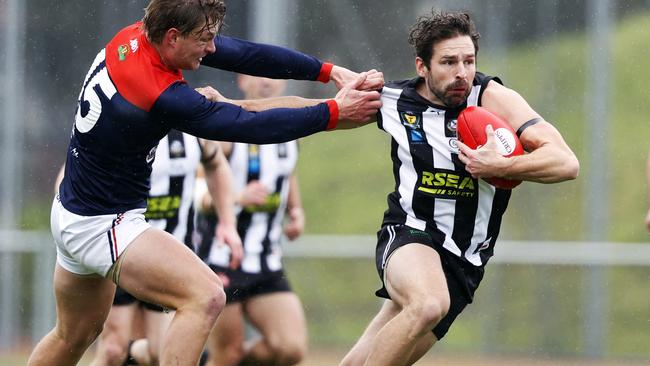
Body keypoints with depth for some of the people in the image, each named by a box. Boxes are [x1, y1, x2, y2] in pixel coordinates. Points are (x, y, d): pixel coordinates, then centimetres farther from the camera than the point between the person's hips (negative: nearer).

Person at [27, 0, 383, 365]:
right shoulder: (163, 98, -30)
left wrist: (330, 71, -8)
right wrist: (335, 112, -18)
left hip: (71, 212, 10)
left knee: (75, 335, 26)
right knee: (206, 297, -22)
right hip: (102, 226, -10)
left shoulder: (136, 36, -6)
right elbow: (250, 126, -25)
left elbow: (241, 54, -4)